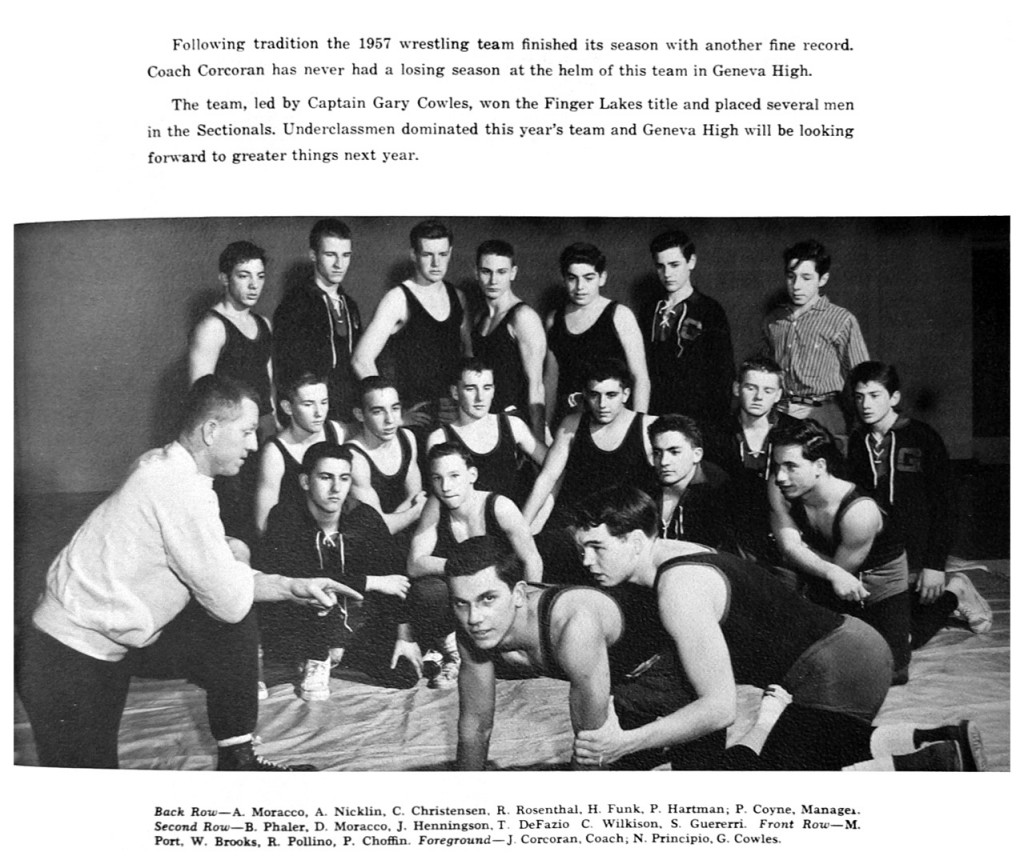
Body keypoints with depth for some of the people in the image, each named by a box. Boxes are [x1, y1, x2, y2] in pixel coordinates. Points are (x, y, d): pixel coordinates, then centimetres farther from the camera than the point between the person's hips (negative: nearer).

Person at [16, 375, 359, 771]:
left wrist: (293, 588, 3)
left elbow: (215, 581, 9)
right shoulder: (182, 491, -27)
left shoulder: (161, 467, 0)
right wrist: (236, 557, -1)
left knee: (236, 620, 4)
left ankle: (236, 759, 12)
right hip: (71, 667, -9)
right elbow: (229, 603, -21)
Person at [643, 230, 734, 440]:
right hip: (653, 419, 4)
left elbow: (722, 374, -3)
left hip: (696, 422, -4)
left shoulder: (710, 312, -1)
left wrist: (715, 425, -11)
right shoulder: (650, 313, 13)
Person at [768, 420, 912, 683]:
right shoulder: (778, 491, -21)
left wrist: (803, 552, -10)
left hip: (881, 580, -4)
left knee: (891, 670, -7)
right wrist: (831, 573, -39)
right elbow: (789, 548, -23)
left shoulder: (860, 512, -36)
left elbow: (840, 567, -23)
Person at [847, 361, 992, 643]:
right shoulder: (857, 441, 4)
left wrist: (936, 565, -15)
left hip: (912, 555, -5)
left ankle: (953, 593, 15)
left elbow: (943, 505, -10)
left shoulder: (922, 438, -10)